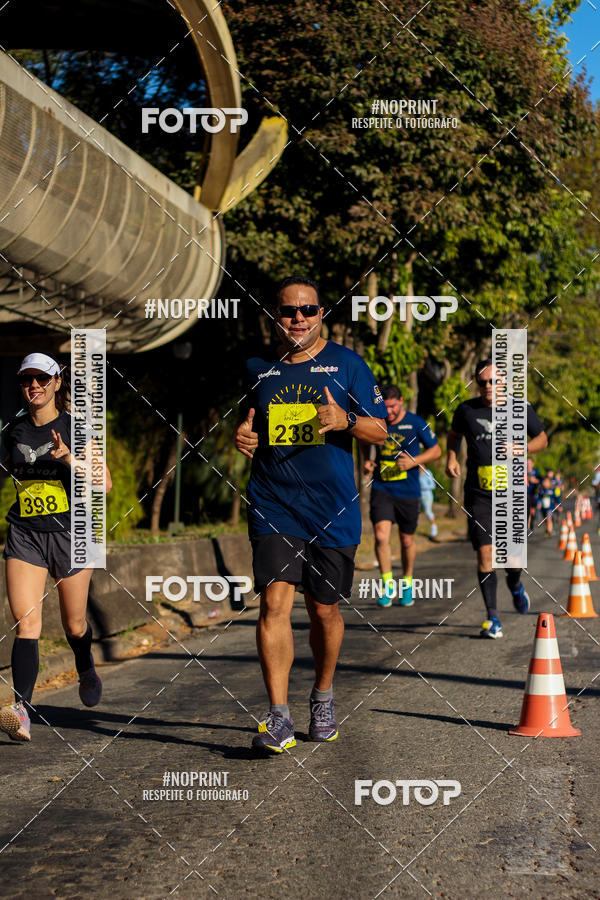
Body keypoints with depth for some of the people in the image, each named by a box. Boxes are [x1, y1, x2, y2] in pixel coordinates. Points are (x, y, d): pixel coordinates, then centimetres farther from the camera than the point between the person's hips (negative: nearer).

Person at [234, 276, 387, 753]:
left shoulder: (346, 363, 4)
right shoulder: (258, 368, 11)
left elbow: (380, 430, 3)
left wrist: (345, 421, -17)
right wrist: (241, 435, 0)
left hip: (333, 507, -1)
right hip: (273, 503, 1)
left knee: (324, 609, 8)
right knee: (274, 600, -14)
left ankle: (323, 696, 32)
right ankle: (278, 717, -14)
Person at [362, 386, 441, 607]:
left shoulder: (415, 423, -6)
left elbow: (436, 450, 1)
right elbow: (365, 441, 22)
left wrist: (413, 461, -14)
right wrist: (367, 460, 3)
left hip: (408, 491, -1)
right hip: (381, 489, 1)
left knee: (407, 541, 10)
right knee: (381, 536, -15)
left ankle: (407, 583, 31)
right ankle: (387, 584, -1)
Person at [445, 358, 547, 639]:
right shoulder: (466, 410, 4)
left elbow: (542, 439, 12)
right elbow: (454, 435, 23)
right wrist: (451, 457, 4)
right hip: (478, 494, 0)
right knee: (484, 553, -9)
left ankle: (514, 584, 38)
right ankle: (492, 617, -2)